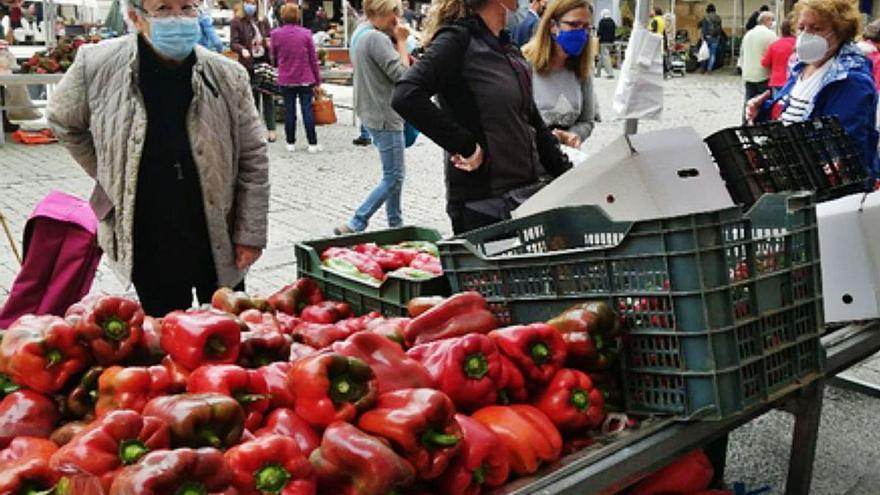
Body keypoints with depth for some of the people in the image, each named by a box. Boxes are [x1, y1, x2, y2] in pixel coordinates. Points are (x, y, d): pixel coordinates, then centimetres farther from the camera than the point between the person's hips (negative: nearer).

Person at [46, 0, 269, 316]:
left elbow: (253, 160, -3)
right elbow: (62, 121, 10)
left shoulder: (228, 76, -9)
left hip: (219, 240, 0)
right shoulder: (97, 65, -10)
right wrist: (109, 176, 6)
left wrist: (250, 234, -4)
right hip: (149, 245, 0)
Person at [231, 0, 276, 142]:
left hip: (265, 62, 2)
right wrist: (242, 50, -26)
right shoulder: (237, 22, 1)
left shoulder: (263, 21, 11)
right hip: (248, 64, -2)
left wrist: (269, 43, 1)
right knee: (252, 97, 3)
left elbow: (270, 38, 22)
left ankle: (271, 129, 3)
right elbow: (233, 43, -6)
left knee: (268, 97, -1)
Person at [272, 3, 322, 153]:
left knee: (289, 111, 9)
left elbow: (274, 56, 9)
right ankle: (312, 144, 4)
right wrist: (317, 82, 5)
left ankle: (290, 143, 14)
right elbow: (313, 59, -1)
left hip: (286, 79, 1)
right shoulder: (306, 33, -4)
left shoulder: (276, 34, -3)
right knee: (307, 110, 2)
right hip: (305, 79, -1)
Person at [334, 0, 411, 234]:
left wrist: (396, 42, 4)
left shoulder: (361, 34, 13)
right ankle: (354, 226, -7)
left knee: (393, 175, 17)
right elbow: (401, 74, -21)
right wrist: (401, 42, -11)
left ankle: (395, 224, 24)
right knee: (393, 178, -6)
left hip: (374, 114, 11)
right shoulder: (376, 38, -19)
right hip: (385, 117, -11)